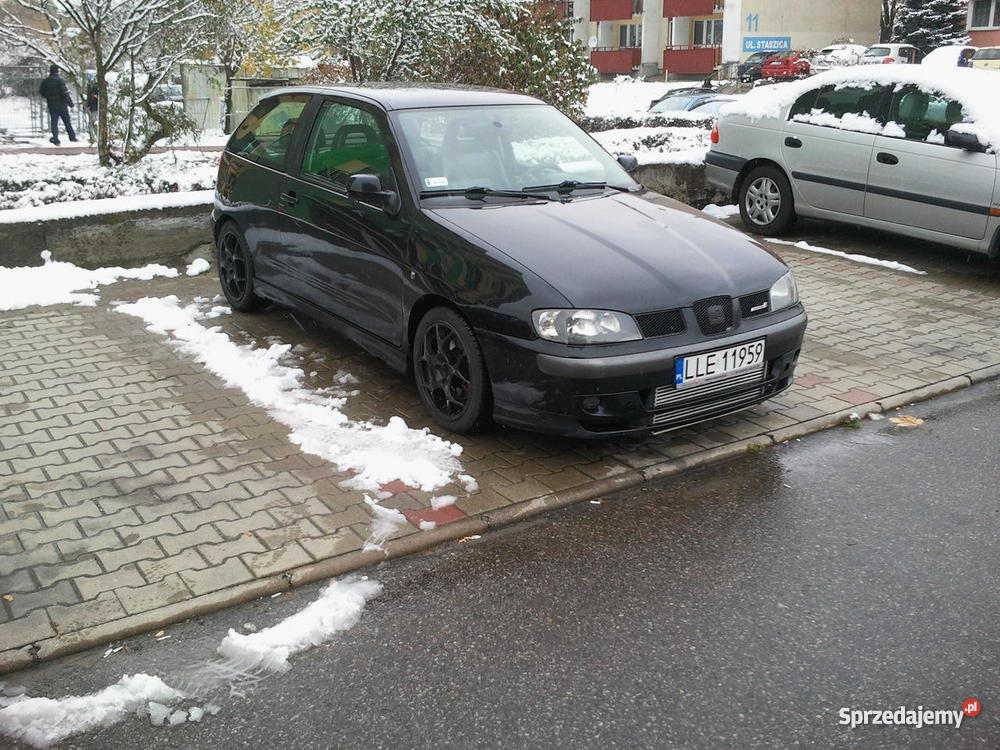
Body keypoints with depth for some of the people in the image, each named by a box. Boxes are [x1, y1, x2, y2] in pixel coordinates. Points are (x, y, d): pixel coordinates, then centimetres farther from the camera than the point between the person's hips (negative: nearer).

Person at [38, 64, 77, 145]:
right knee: (67, 122, 8)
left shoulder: (45, 81, 2)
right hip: (62, 105, -3)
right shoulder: (60, 80, -13)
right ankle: (72, 137, 14)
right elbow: (65, 93, -18)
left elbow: (41, 91, 12)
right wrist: (71, 104, -16)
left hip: (52, 106, 3)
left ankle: (55, 139, -2)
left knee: (54, 122, 7)